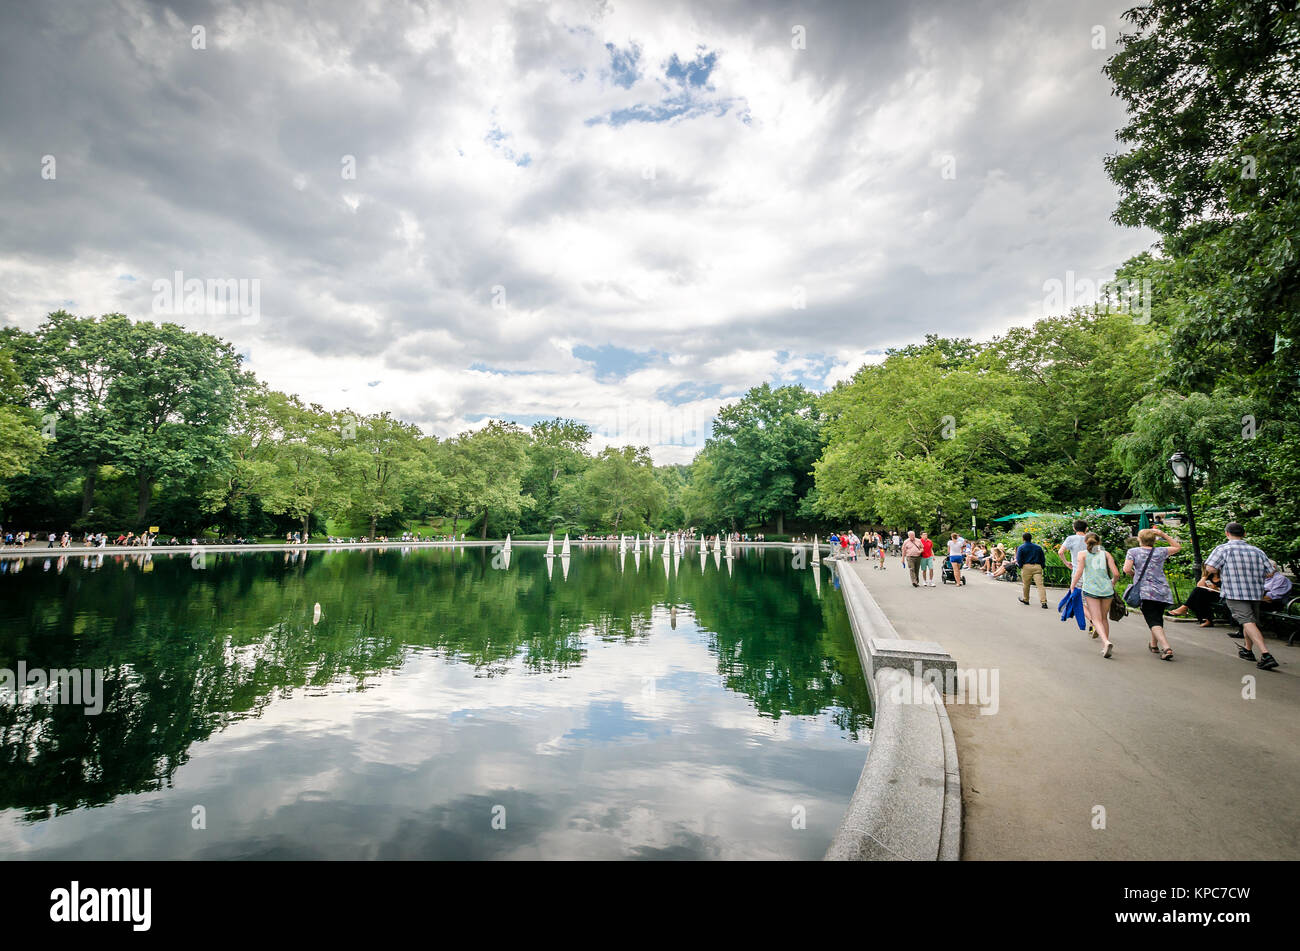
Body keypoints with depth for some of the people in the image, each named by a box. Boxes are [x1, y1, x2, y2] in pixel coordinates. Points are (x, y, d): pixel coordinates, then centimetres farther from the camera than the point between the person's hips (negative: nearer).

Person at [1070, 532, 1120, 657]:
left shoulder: (1082, 554, 4)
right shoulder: (1106, 554, 10)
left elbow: (1079, 572, -8)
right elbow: (1116, 574, 3)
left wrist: (1072, 586, 3)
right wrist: (1112, 583, 23)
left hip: (1091, 589, -3)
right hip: (1107, 590, 3)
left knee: (1097, 619, -2)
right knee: (1104, 618, 17)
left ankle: (1106, 642, -25)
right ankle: (1104, 646, 22)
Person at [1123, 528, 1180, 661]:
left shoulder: (1133, 552, 1)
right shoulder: (1160, 551, 8)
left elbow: (1126, 569, -11)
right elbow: (1178, 547, 26)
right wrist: (1163, 534, 18)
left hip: (1146, 592, -4)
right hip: (1163, 592, 4)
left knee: (1153, 621, -7)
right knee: (1158, 618, 20)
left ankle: (1166, 647, -26)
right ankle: (1154, 645, 35)